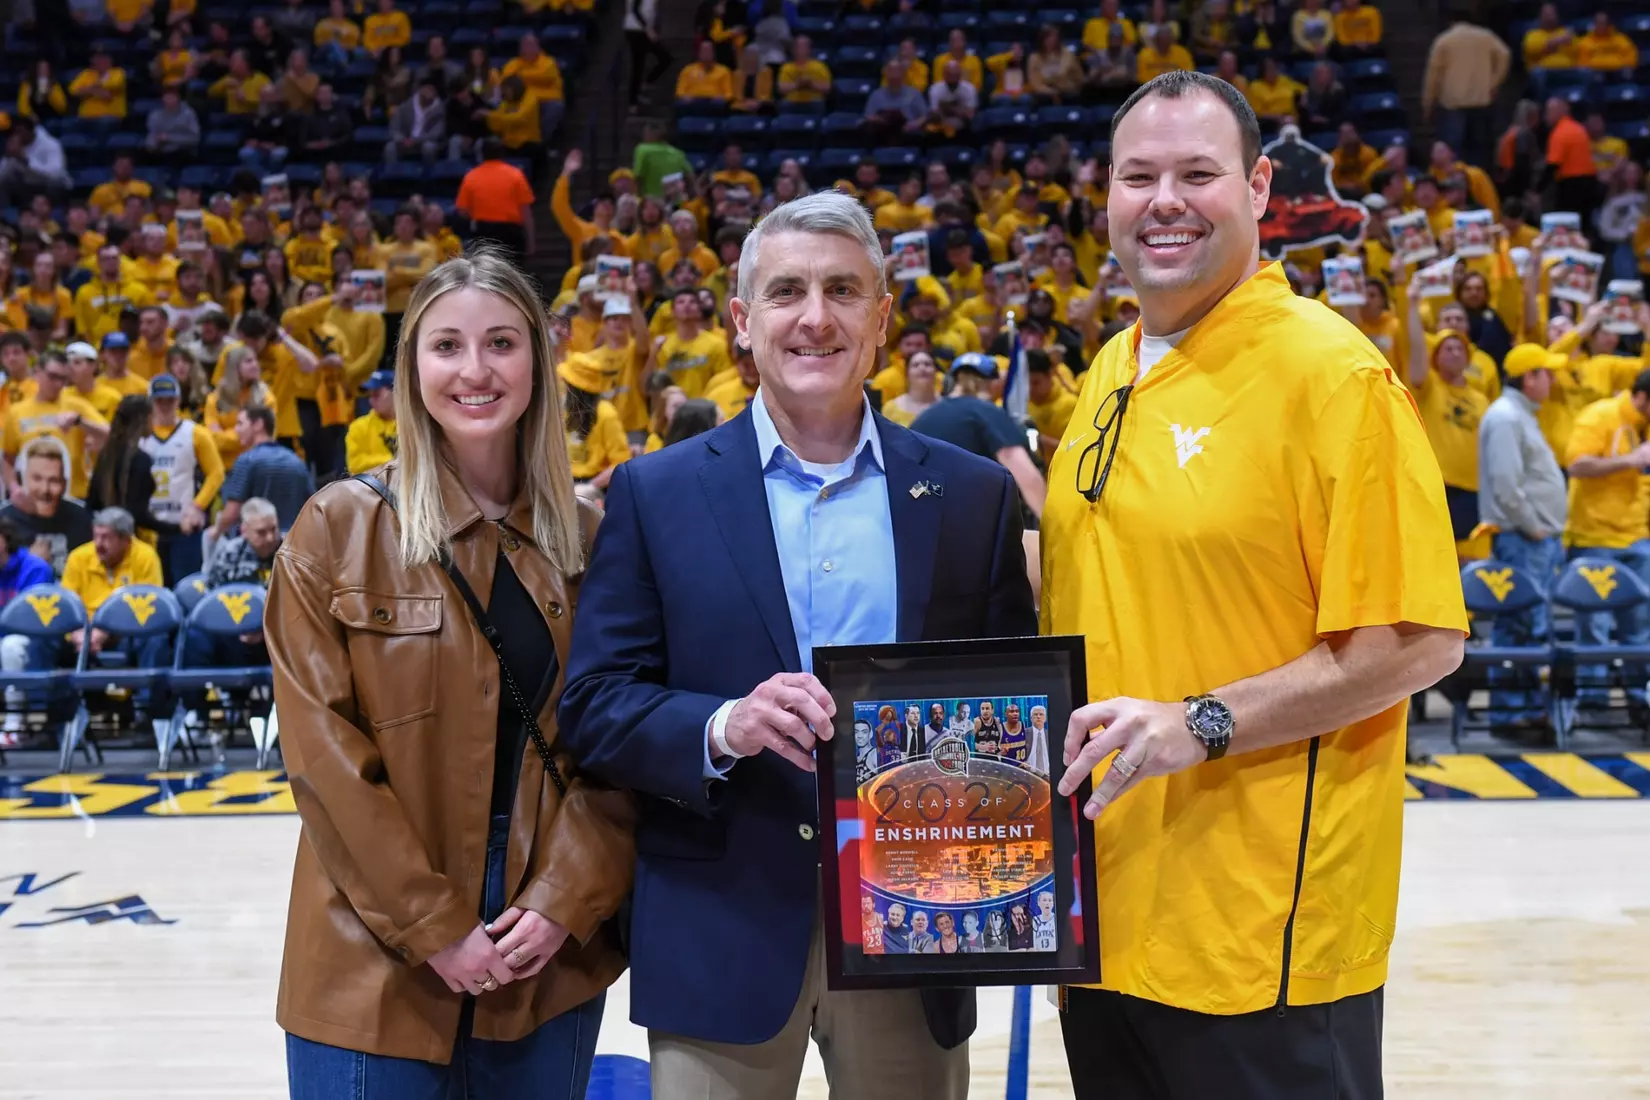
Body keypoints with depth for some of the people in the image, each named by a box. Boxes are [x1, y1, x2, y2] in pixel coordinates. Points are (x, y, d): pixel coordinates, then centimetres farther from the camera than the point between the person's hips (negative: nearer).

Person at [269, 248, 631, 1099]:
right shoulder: (340, 528, -3)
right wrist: (432, 927, -11)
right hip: (379, 964, -2)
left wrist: (564, 903, -9)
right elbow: (321, 749, -7)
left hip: (551, 961, 3)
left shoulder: (588, 538, 4)